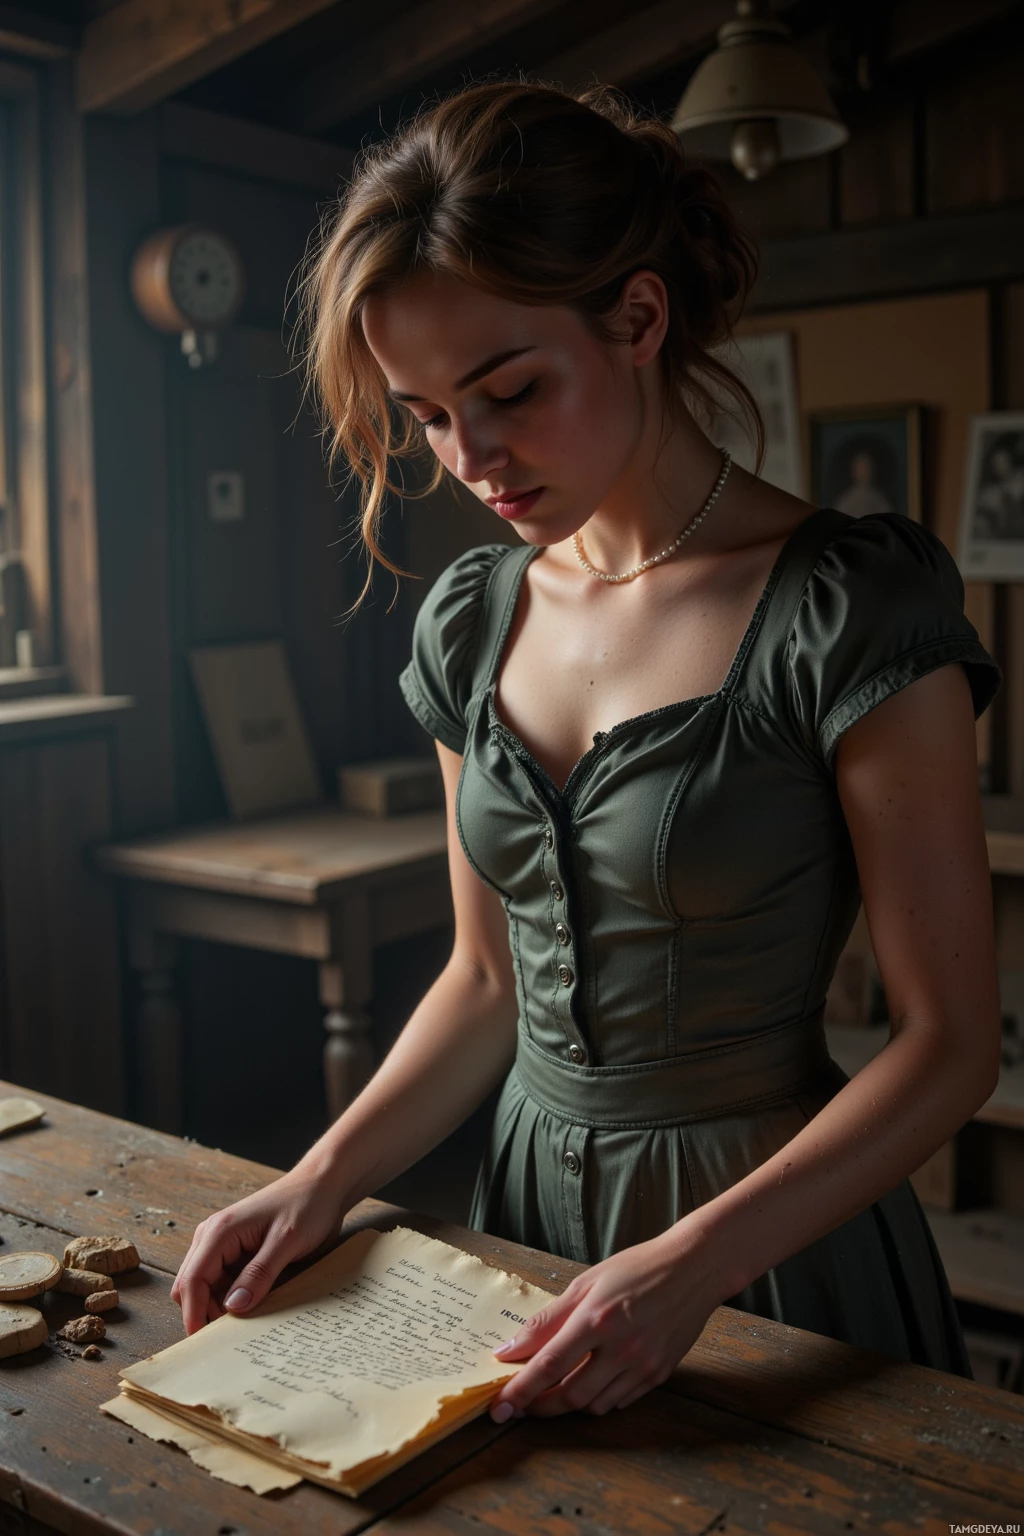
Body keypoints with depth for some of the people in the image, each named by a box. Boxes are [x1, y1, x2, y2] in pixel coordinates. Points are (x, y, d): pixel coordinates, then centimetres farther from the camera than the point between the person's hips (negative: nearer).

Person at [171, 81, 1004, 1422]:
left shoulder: (851, 604, -17)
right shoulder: (469, 619, 0)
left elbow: (950, 1040, -16)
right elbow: (487, 978, 7)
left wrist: (693, 1260, -26)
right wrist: (322, 1183, -5)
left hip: (771, 1232, -5)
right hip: (528, 1202, 5)